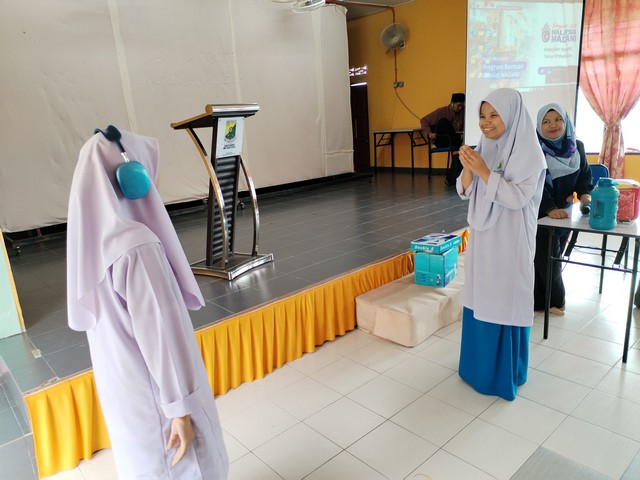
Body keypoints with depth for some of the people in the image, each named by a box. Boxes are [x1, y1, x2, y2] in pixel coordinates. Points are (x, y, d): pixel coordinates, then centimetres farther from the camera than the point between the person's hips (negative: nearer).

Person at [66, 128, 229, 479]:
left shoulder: (91, 236, -3)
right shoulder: (136, 245, -31)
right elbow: (160, 333, -27)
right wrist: (182, 408, -17)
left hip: (120, 384, 8)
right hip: (152, 390, -8)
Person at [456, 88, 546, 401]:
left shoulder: (529, 152, -13)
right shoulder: (483, 147, 6)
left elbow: (518, 197, -21)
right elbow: (464, 192, 4)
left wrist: (484, 171, -24)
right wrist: (468, 168, -14)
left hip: (509, 240, -6)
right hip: (482, 236, 7)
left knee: (505, 301, 3)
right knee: (479, 298, 14)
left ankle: (505, 372, 21)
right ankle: (478, 363, 32)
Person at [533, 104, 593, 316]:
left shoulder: (577, 146, 3)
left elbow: (584, 173, 8)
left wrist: (585, 194, -12)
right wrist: (550, 209, -30)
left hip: (565, 211, 5)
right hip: (540, 214, -5)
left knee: (555, 256, 13)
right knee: (546, 258, -2)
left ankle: (547, 298, 27)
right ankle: (555, 300, 17)